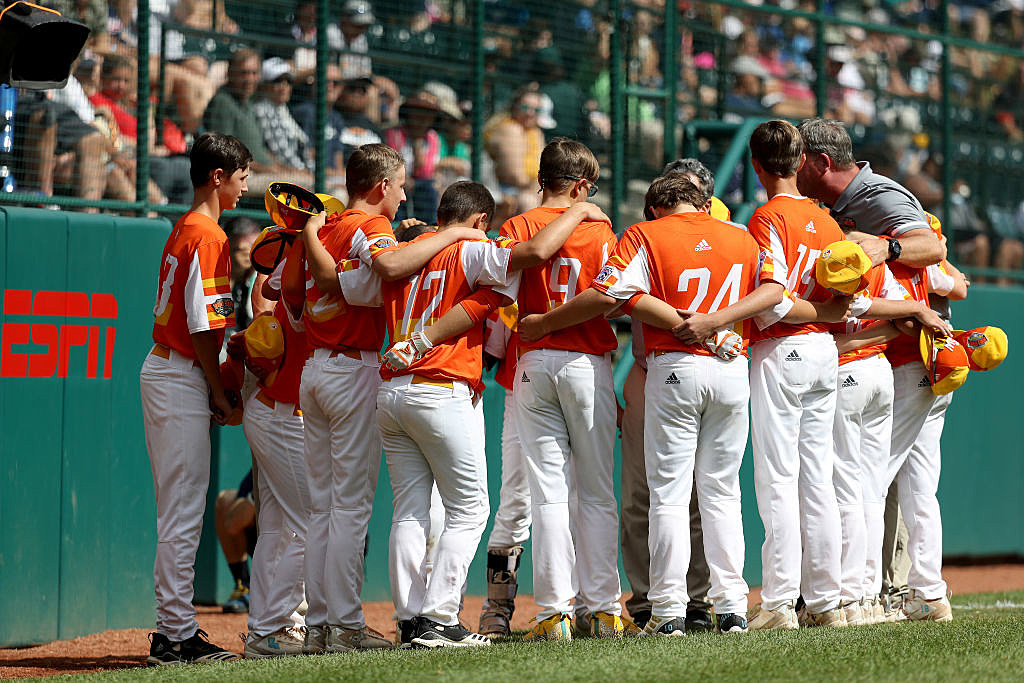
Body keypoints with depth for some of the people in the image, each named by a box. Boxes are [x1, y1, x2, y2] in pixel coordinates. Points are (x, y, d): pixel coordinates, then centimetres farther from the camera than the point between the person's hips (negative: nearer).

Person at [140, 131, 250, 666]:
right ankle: (177, 636, -8)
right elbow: (203, 325, -17)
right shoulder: (208, 236, -14)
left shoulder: (183, 230, 16)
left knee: (177, 511, 13)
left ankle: (174, 628, 16)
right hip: (182, 380, -10)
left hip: (163, 370, 10)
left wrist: (211, 389, 14)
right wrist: (219, 395, -10)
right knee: (184, 511, -8)